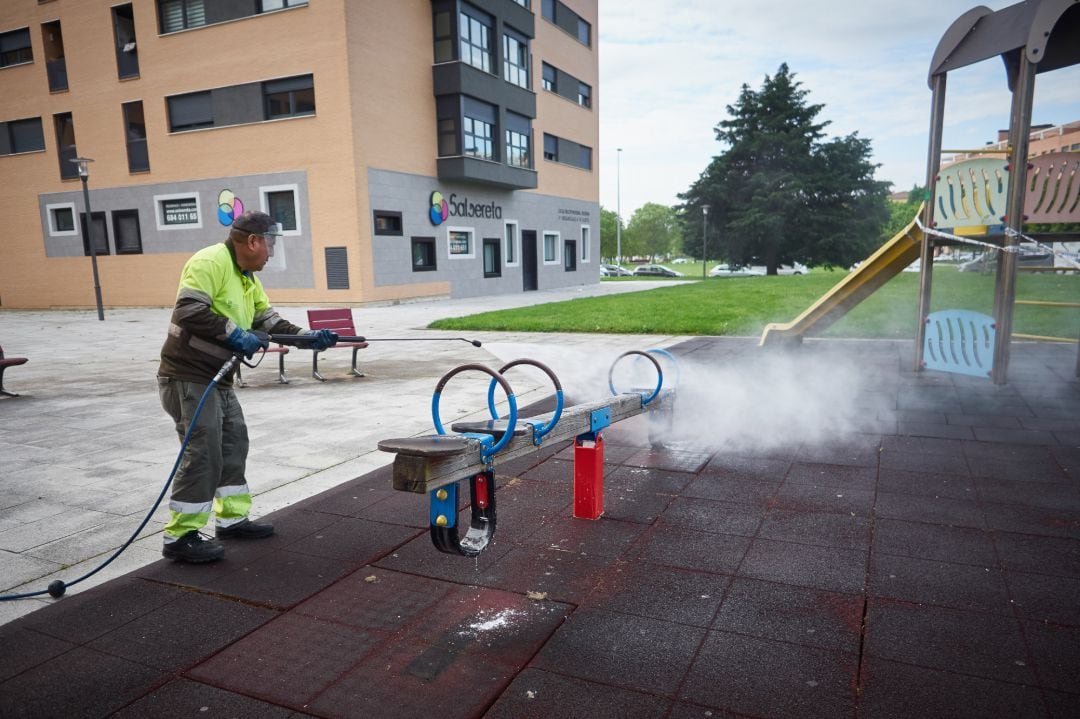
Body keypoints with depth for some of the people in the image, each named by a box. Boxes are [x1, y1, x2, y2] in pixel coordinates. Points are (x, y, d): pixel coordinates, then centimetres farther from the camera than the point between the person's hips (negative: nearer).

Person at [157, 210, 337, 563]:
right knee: (203, 454, -9)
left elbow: (268, 320, 16)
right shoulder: (210, 262, -17)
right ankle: (180, 537, 2)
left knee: (234, 445, 15)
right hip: (188, 377, -10)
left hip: (218, 379, 10)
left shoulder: (248, 277, 15)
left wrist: (308, 336, 4)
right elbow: (188, 311, -27)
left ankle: (232, 518, 27)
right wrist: (234, 333, -23)